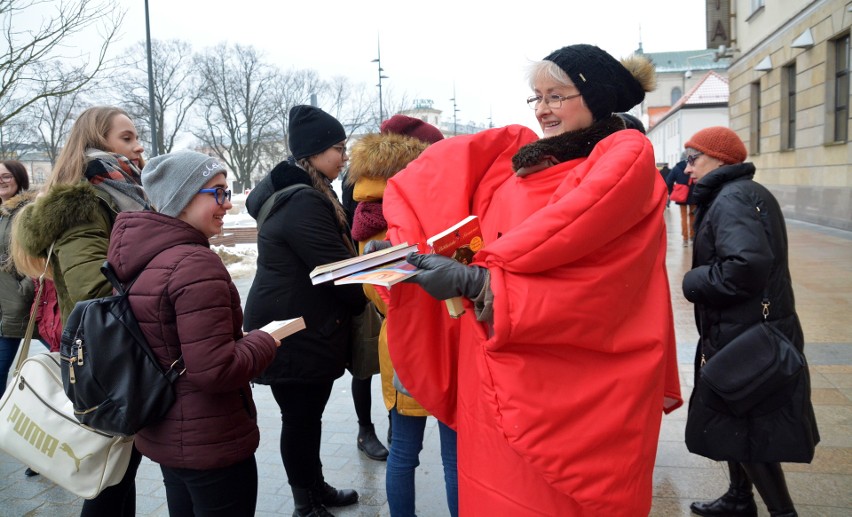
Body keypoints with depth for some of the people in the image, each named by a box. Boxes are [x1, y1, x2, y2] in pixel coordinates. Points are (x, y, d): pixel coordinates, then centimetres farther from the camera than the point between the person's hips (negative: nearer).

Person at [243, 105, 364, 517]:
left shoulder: (298, 193, 13)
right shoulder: (304, 203, -21)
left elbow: (330, 261, 18)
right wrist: (369, 297, -5)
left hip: (305, 326, 10)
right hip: (296, 332, -10)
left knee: (308, 413, 20)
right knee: (301, 417, 4)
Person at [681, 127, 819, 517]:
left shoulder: (732, 199, -19)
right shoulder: (744, 193, 13)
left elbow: (747, 265, -34)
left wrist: (693, 281, -19)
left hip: (746, 339, -11)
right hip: (746, 333, 11)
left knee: (743, 428, 2)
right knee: (735, 422, 21)